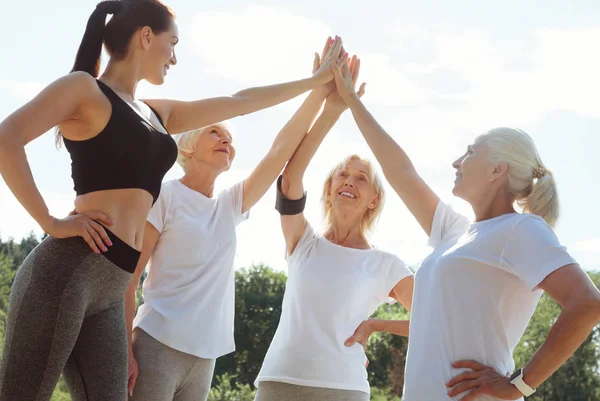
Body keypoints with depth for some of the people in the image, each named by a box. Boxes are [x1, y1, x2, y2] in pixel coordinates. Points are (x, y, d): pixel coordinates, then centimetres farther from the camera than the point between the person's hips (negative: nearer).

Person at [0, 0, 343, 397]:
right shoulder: (85, 88, 1)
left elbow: (241, 102, 35)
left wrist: (317, 81, 40)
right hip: (70, 268, -8)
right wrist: (51, 223, -16)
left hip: (110, 289, 8)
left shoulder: (158, 114, 25)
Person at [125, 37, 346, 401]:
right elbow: (128, 277, -6)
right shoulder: (164, 198, -4)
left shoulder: (230, 207, 13)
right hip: (158, 346, -7)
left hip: (204, 358, 7)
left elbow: (281, 151, 8)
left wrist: (321, 88, 2)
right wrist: (124, 350, -15)